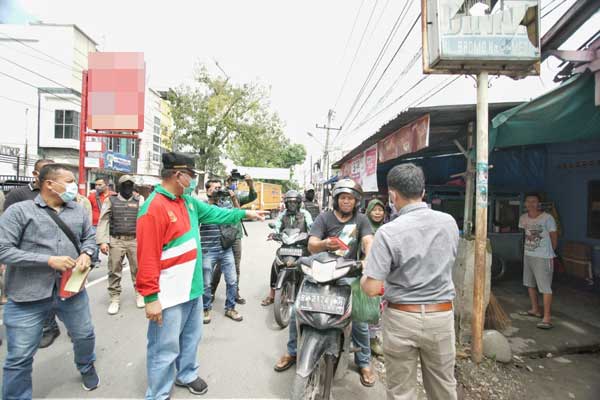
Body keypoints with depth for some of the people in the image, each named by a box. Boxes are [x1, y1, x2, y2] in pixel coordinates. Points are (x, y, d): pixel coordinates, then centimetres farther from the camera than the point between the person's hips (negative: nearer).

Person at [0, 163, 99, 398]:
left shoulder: (79, 211, 4)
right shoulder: (19, 210, -10)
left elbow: (90, 237, 13)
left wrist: (86, 254, -8)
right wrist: (48, 260, -20)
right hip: (28, 296, -4)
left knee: (85, 335, 21)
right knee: (19, 357, 8)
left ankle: (86, 368, 50)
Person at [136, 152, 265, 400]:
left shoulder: (188, 201, 6)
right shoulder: (154, 208, -22)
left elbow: (214, 213, 19)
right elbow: (147, 257, -24)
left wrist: (244, 214, 19)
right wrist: (150, 297, -22)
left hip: (192, 287, 9)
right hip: (169, 294, -9)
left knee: (191, 336, 25)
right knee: (165, 349, 9)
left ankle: (186, 375, 47)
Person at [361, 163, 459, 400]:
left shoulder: (388, 232, -19)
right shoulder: (449, 222, -3)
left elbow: (371, 289, -19)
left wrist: (364, 276, 2)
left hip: (402, 318, -4)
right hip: (441, 316, 4)